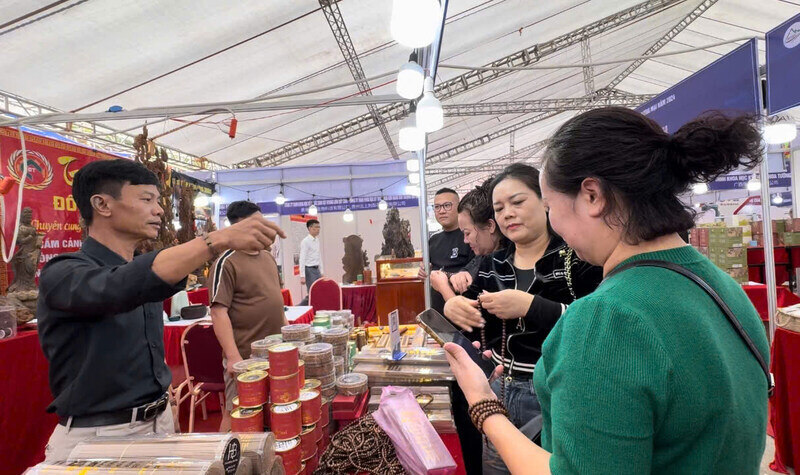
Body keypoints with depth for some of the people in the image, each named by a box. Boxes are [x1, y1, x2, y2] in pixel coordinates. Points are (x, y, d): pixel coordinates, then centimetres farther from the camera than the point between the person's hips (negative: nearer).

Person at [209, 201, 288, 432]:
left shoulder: (267, 256, 10)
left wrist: (287, 327, 17)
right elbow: (219, 312, -18)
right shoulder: (226, 263, -13)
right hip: (246, 355, -7)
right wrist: (233, 356, -22)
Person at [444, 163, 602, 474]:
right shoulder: (492, 266, 4)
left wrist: (530, 307, -30)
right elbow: (476, 329, 10)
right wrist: (453, 309, -11)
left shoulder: (579, 256, -13)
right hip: (500, 392, 6)